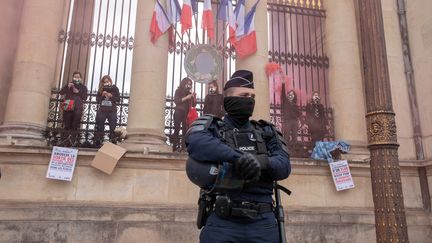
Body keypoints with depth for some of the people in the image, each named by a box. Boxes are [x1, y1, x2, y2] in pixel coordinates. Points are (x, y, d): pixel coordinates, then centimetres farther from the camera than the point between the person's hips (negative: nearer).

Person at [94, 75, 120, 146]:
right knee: (100, 127, 5)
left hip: (112, 111, -2)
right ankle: (98, 142, 11)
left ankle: (113, 142, -2)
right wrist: (102, 95, -7)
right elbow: (97, 100, 8)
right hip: (102, 111, 2)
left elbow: (118, 99, 0)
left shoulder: (114, 88, 5)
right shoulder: (101, 89, 12)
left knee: (113, 127, -4)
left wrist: (111, 96, -13)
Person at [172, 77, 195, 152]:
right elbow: (176, 101, -9)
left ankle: (183, 147, -6)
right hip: (178, 112, -3)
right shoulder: (178, 91, 6)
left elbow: (193, 104, 14)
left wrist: (193, 97, -3)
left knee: (185, 130, -6)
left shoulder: (189, 92, 16)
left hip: (186, 113, 3)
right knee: (177, 129, -9)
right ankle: (175, 146, -8)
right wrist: (186, 98, -14)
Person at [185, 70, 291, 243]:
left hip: (263, 221, 3)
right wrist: (239, 157, -25)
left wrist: (262, 162, -21)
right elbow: (195, 141, -19)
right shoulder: (211, 126, 4)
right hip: (221, 221, -2)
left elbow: (284, 166, 0)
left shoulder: (267, 132, 14)